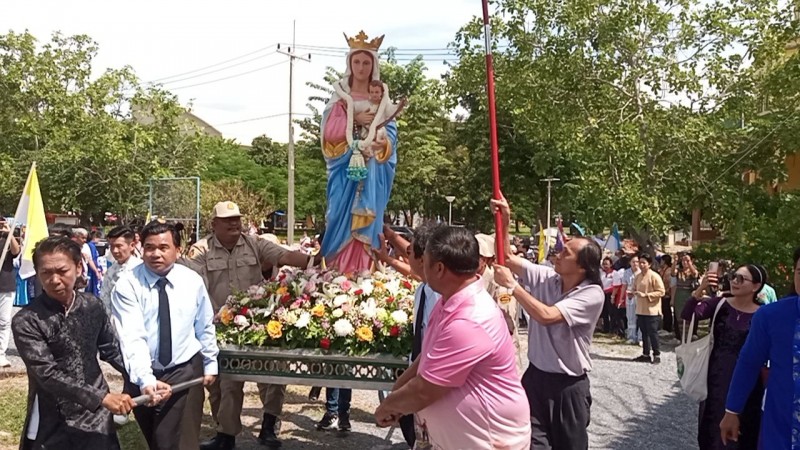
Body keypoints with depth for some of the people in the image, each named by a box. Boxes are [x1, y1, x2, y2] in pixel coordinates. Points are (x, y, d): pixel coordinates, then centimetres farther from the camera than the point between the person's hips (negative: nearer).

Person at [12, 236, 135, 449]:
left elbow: (112, 350, 6)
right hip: (52, 427, -3)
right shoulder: (26, 322, -14)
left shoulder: (92, 306, -1)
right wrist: (102, 397, -28)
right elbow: (48, 374, -20)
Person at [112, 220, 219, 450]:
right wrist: (146, 380, -34)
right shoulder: (127, 285, -13)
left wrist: (210, 364, 11)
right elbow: (132, 337, -23)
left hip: (185, 371, 0)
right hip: (143, 375, 0)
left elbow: (205, 327, 7)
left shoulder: (193, 281, -4)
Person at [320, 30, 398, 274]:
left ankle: (365, 270, 2)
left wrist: (384, 143, -20)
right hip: (346, 164, 0)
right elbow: (329, 130, -2)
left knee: (368, 216, -2)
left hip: (373, 166, 1)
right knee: (343, 214, -4)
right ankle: (339, 270, 1)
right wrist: (355, 119, -13)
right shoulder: (340, 96, 8)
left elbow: (390, 132, 1)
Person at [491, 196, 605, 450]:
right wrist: (504, 222, -14)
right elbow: (507, 258, 1)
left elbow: (546, 315, -29)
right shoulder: (545, 277, -3)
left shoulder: (592, 294, -18)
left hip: (569, 385, -4)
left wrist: (511, 285, -22)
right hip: (536, 376, 4)